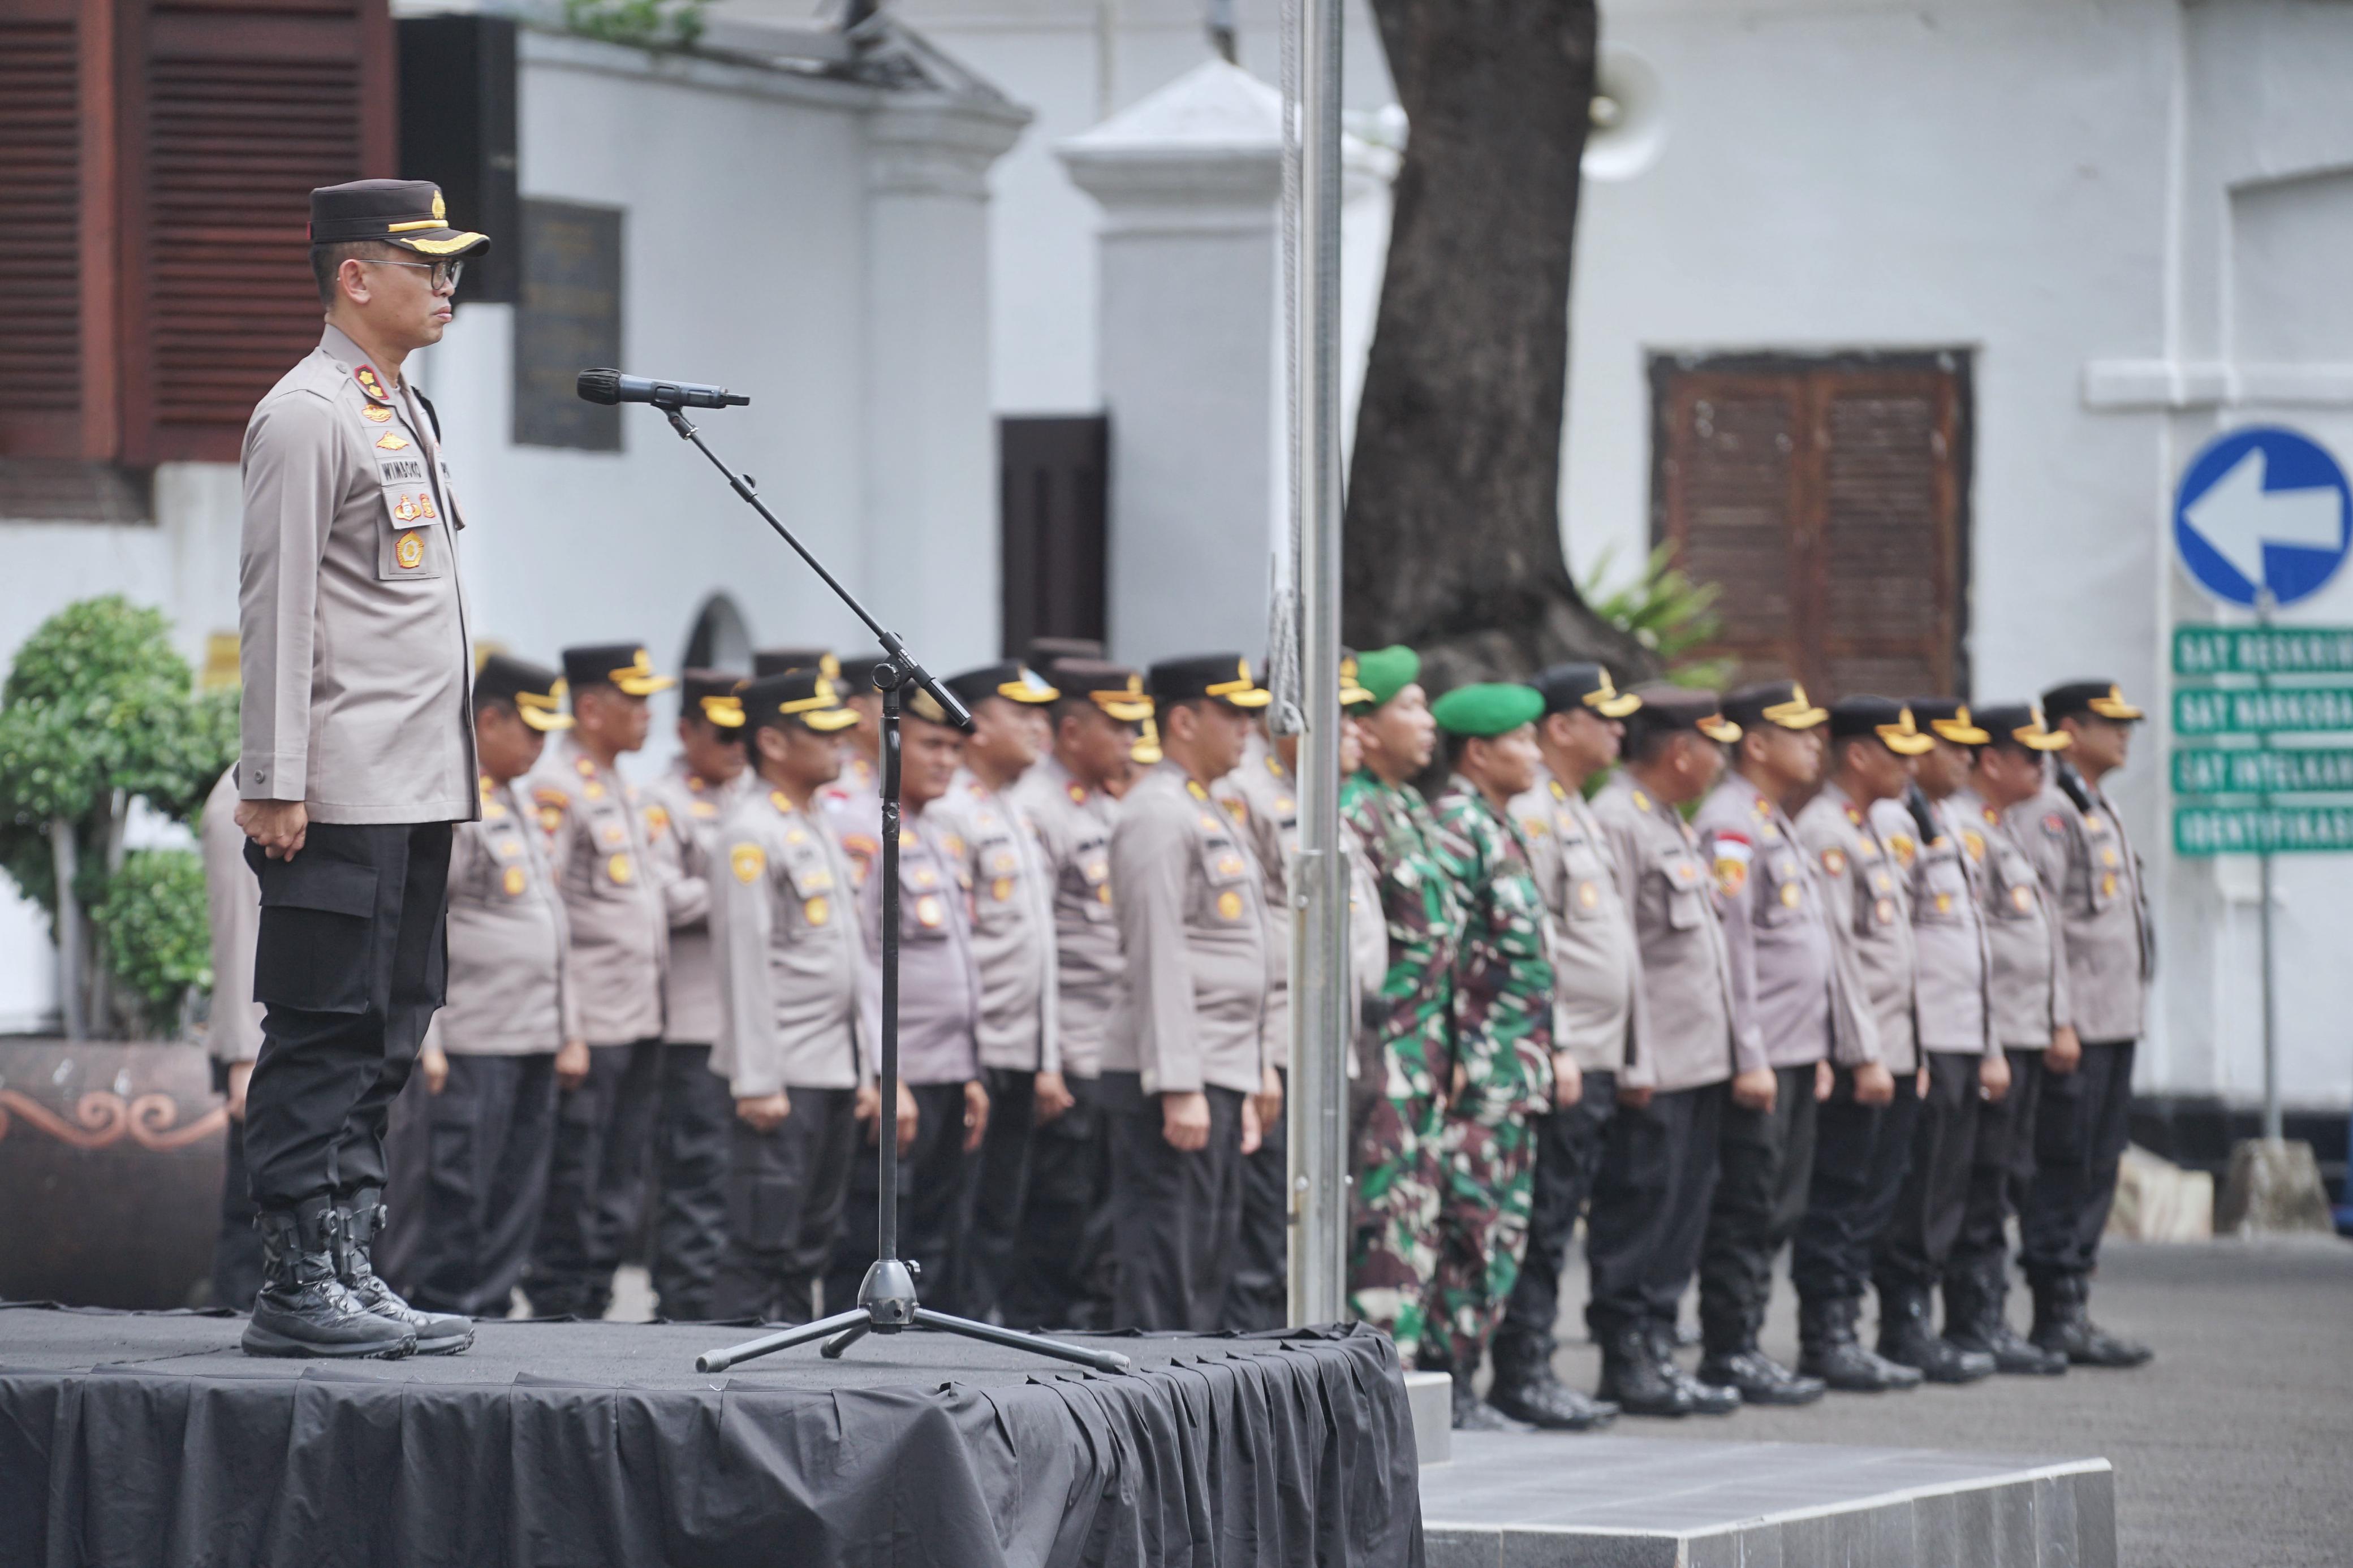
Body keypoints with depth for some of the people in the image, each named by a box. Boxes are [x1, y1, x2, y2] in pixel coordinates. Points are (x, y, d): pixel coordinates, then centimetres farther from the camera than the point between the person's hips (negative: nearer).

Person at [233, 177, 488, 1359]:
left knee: (385, 1038, 10)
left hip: (416, 795, 9)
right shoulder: (306, 418, -9)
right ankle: (298, 1289, -6)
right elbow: (276, 608, -13)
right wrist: (276, 783, -17)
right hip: (340, 803, -9)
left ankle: (351, 1268, 14)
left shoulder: (405, 414, 20)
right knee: (324, 1039, -8)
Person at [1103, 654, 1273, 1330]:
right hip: (1176, 1081, -10)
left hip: (1217, 1077, 10)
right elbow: (1159, 959, -19)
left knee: (1205, 1267, 11)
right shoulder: (1158, 815, -12)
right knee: (1164, 1264, -9)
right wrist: (1179, 1089, -23)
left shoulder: (1207, 813, 20)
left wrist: (1241, 1089, 22)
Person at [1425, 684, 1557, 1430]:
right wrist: (1455, 1056, -20)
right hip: (1479, 1072, -10)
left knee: (1501, 1235, 10)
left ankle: (1465, 1388, 14)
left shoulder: (1497, 828, 18)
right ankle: (1446, 1392, -5)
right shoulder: (1455, 825, -12)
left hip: (1515, 1072, 10)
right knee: (1471, 1231, -8)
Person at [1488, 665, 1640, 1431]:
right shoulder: (1531, 814, -13)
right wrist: (1555, 1049, -20)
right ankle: (1520, 1376, -5)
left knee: (1555, 1226, 11)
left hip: (1593, 1061, 10)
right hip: (1563, 1060, -10)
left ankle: (1535, 1374, 14)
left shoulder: (1576, 813, 20)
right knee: (1541, 1226, -8)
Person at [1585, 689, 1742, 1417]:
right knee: (1638, 1213, -5)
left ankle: (1656, 1351, 15)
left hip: (1698, 1062, 10)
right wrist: (1631, 1064, -19)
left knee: (1680, 1217, 11)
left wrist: (1724, 1051, 20)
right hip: (1653, 1074, -10)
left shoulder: (1673, 825, 20)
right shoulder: (1617, 823, -13)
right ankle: (1627, 1361, -1)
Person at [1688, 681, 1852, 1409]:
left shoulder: (1776, 824, 19)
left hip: (1796, 1053, 10)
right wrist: (1750, 1059, -21)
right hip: (1760, 1058, -10)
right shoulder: (1730, 827, -13)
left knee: (1776, 1211, 11)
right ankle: (1729, 1353, -2)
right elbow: (1731, 946, -18)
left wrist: (1821, 1049, 20)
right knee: (1747, 1209, -6)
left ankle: (1744, 1349, 16)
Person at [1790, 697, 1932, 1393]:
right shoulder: (1825, 833, -13)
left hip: (1891, 1054, 10)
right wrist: (1864, 1056, -20)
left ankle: (1844, 1339, 14)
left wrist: (1910, 1055, 19)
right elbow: (1836, 954, -18)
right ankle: (1825, 1342, -3)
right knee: (1837, 1203, -5)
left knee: (1871, 1204, 10)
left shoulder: (1869, 833, 19)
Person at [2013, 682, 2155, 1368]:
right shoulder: (2046, 811, -12)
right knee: (2063, 1170, -7)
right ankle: (2056, 1317, -4)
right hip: (2077, 1027, -10)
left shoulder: (2099, 810, 20)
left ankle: (2074, 1315, 14)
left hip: (2115, 1021, 10)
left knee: (2095, 1174, 11)